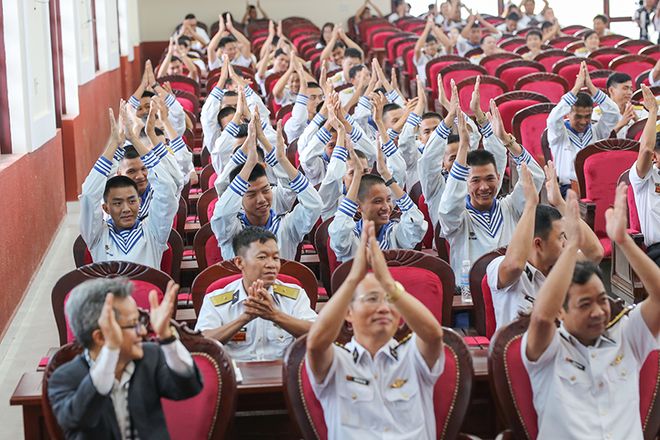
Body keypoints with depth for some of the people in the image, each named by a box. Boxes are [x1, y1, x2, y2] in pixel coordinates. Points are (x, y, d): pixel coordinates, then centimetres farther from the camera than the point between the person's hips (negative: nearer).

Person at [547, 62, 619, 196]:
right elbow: (554, 118, -15)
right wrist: (577, 88, -12)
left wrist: (591, 86, -4)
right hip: (568, 186, -3)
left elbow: (613, 114, 2)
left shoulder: (595, 131, 15)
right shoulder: (561, 133, 7)